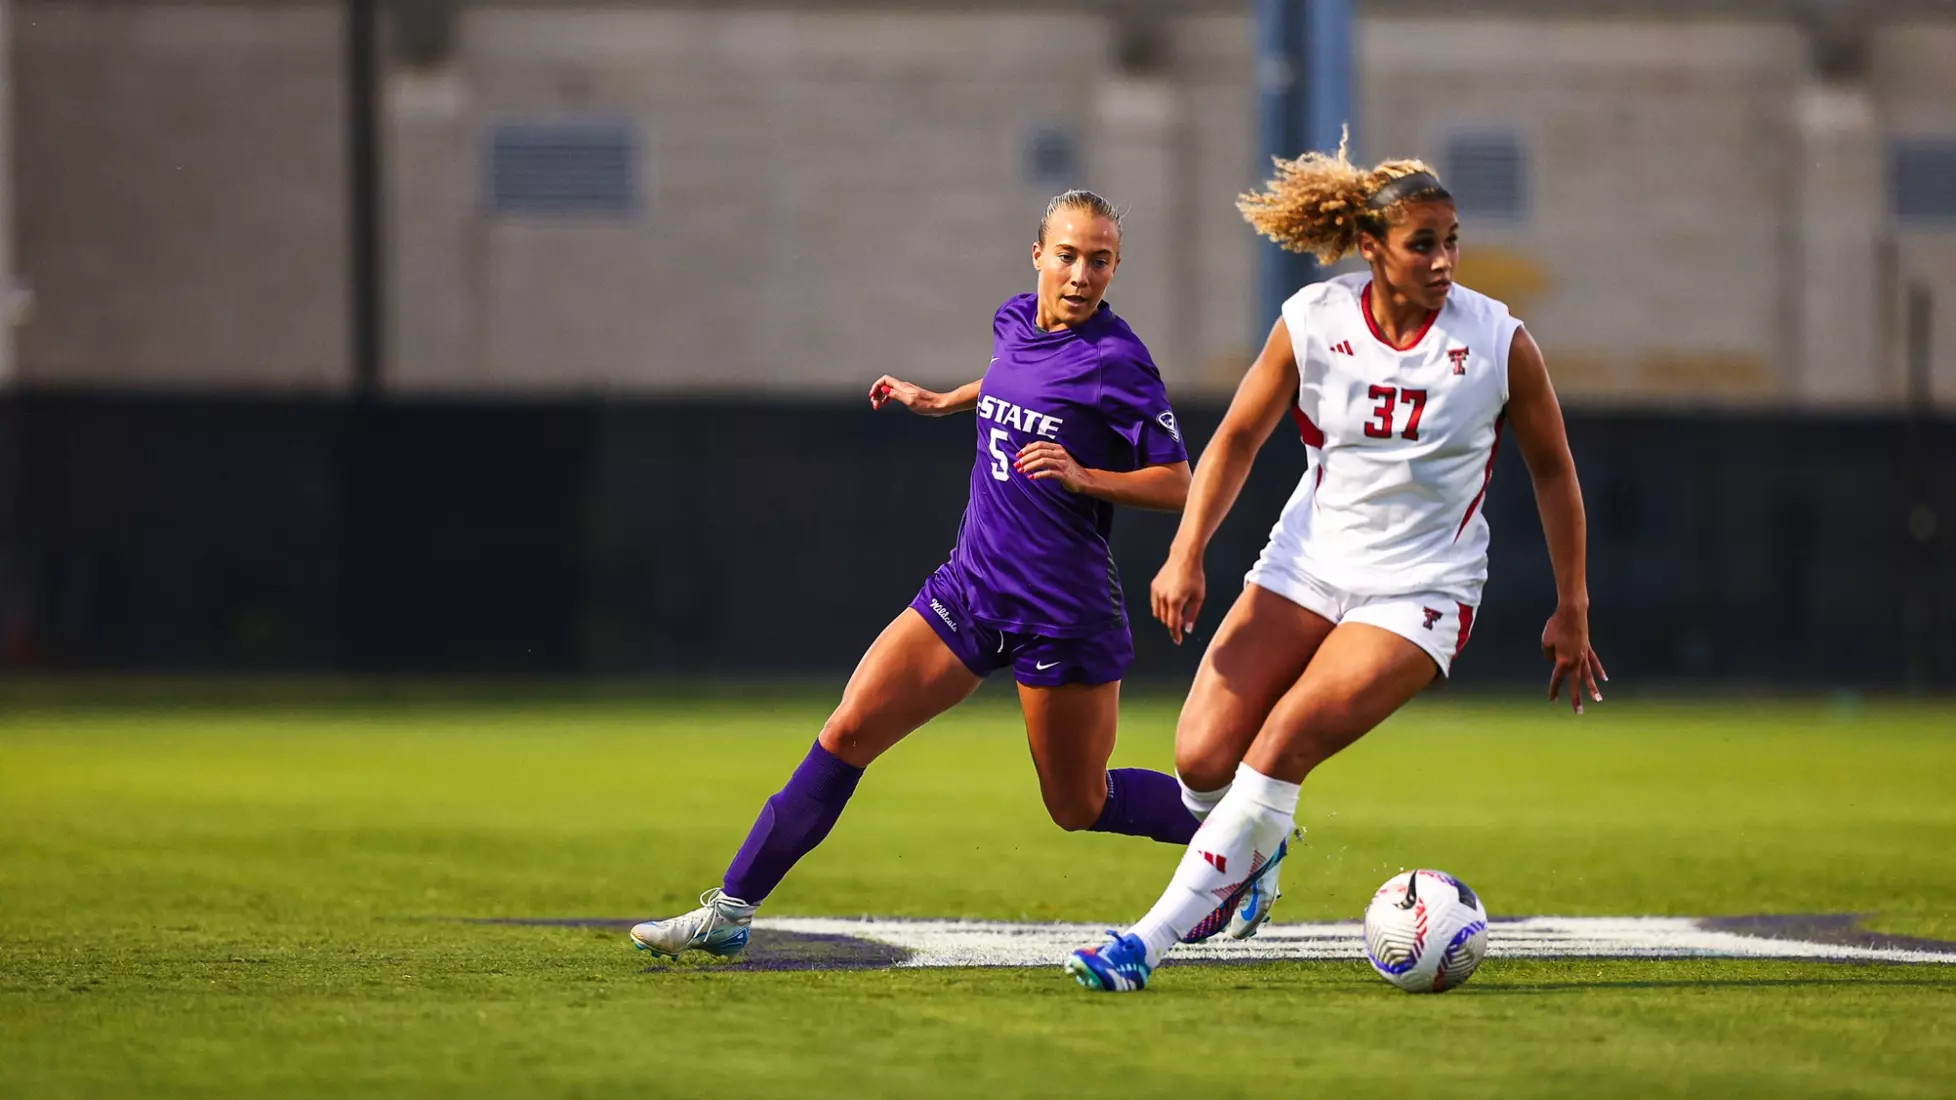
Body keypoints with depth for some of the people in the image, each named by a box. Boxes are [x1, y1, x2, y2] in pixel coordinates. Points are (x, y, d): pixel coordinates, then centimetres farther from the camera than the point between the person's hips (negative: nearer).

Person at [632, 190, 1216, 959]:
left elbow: (1178, 485, -12)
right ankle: (730, 910, 1)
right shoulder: (1013, 322, 6)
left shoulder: (1115, 361, -14)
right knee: (849, 731, -2)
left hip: (1064, 610, -6)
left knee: (1079, 806, 6)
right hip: (971, 586, 6)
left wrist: (1085, 475, -25)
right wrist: (941, 402, 30)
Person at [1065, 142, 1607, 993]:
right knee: (1204, 759, -10)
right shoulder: (1312, 322, -8)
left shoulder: (1498, 342, -11)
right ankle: (1253, 851, 27)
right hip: (1308, 563, 3)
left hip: (1421, 589, -3)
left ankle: (1153, 938, -16)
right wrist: (1186, 557, -7)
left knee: (1283, 741, -22)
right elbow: (1237, 440, 3)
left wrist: (1571, 612, 5)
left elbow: (1552, 469, 2)